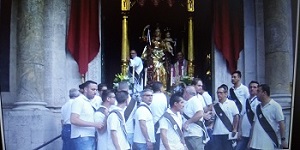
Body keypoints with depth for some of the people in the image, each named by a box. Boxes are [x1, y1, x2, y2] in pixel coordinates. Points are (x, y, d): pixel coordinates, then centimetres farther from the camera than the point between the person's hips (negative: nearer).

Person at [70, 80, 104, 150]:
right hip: (82, 138, -9)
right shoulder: (79, 101, -7)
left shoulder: (89, 102, 19)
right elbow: (74, 120, -18)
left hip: (91, 138, 9)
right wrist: (94, 124, -19)